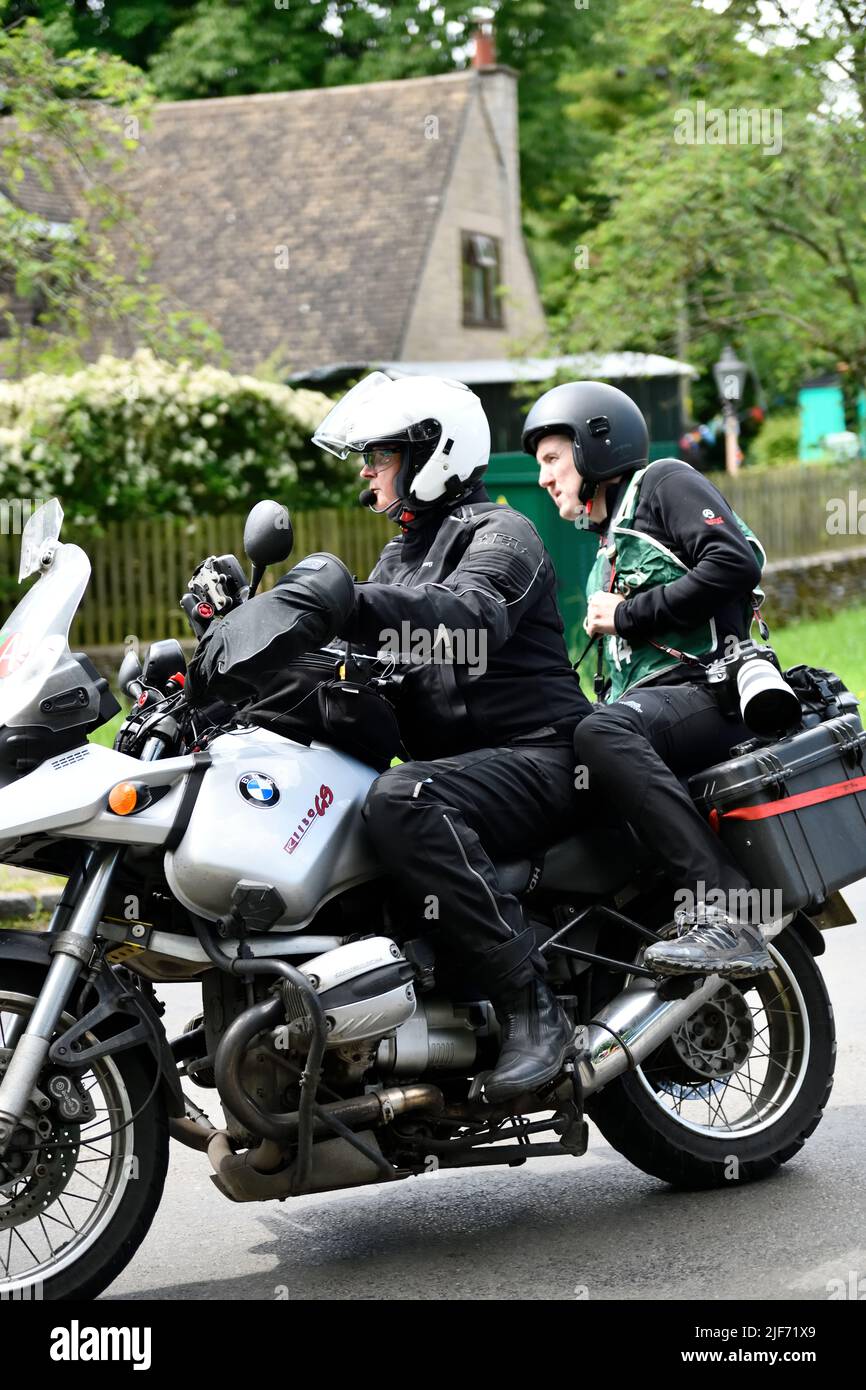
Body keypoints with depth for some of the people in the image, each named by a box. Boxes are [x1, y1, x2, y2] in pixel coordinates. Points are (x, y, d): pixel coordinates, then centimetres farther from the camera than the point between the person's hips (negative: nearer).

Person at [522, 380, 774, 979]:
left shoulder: (664, 482, 5)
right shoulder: (607, 553, 32)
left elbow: (736, 563, -13)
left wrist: (628, 616, -8)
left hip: (708, 690, -9)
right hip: (645, 701, 9)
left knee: (601, 735, -38)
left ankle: (724, 913, -44)